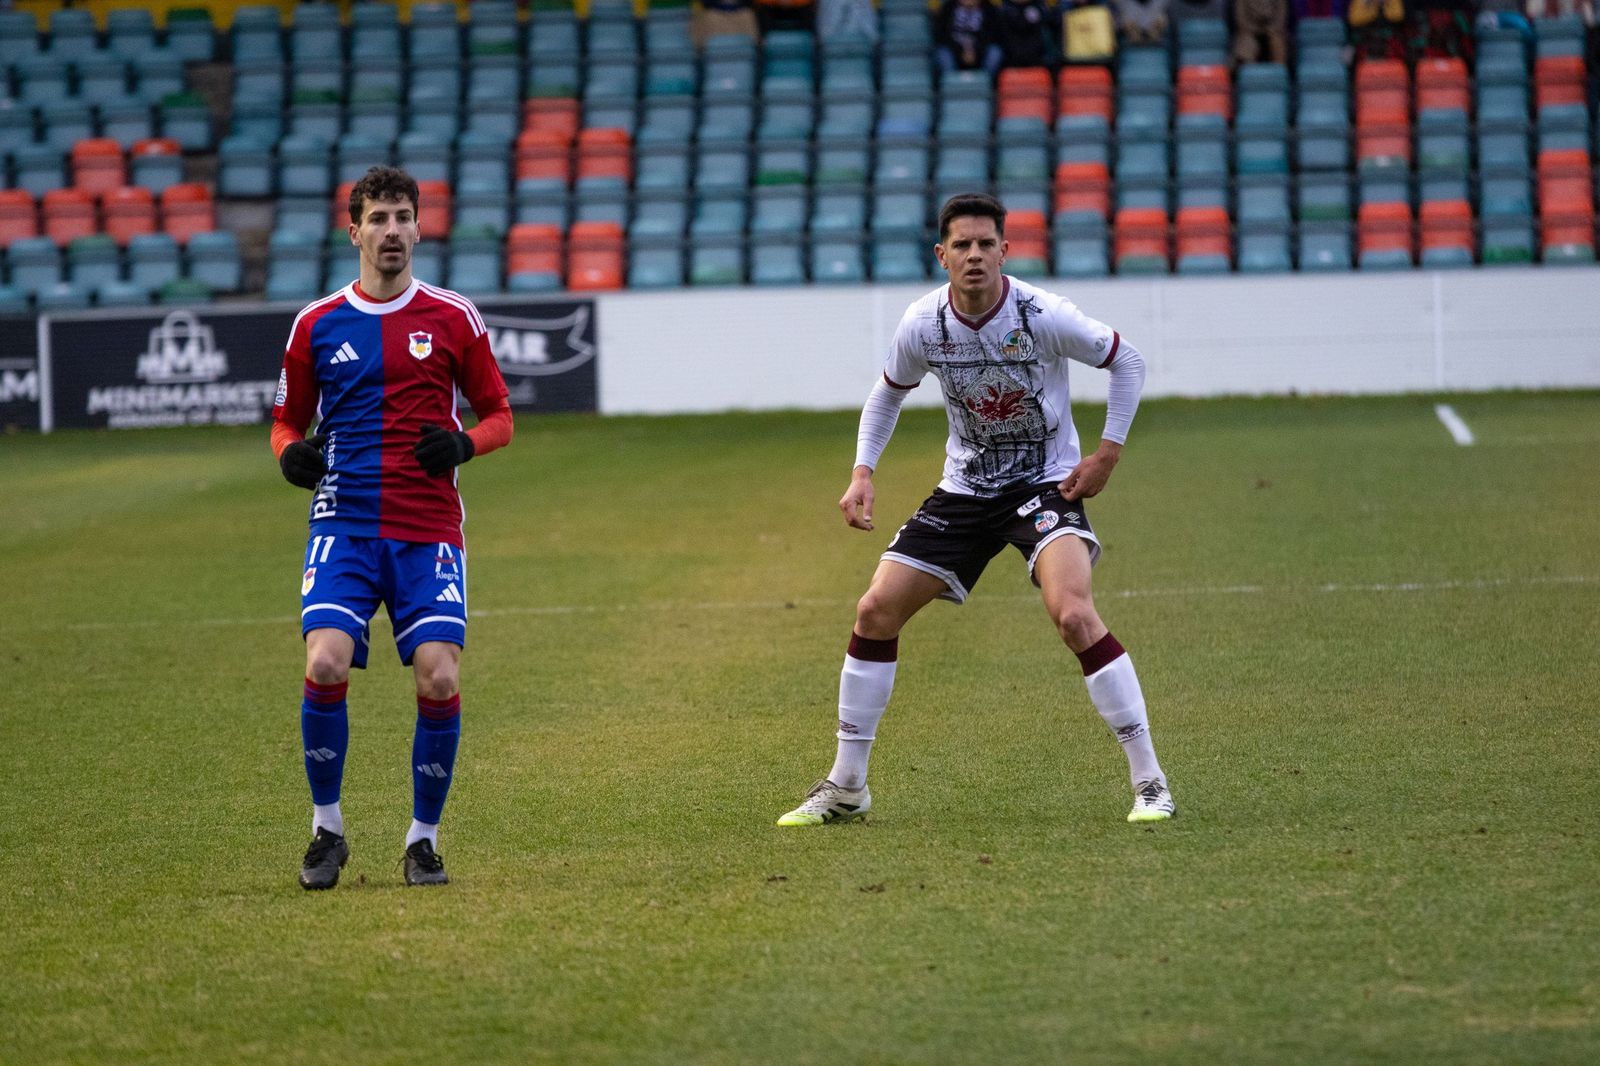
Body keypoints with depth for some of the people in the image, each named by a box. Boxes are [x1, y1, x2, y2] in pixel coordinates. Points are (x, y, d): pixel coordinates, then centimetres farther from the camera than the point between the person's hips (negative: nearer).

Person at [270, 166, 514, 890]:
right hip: (344, 524, 0)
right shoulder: (316, 325, 8)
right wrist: (293, 454, -6)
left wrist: (463, 444, -10)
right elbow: (287, 420, 17)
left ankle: (423, 837, 7)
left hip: (430, 531, 0)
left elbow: (498, 417, 11)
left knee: (440, 680, -12)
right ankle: (326, 827, 1)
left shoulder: (453, 318, 6)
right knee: (326, 667, -18)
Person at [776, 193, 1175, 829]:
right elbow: (889, 393, 13)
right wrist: (862, 473, 2)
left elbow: (1126, 361, -3)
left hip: (1047, 484, -5)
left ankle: (1149, 781, -19)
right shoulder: (923, 325, -9)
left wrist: (1108, 453, -8)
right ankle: (845, 787, 13)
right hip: (965, 487, 5)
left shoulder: (1043, 316, -19)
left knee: (1073, 613, -29)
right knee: (876, 611, -2)